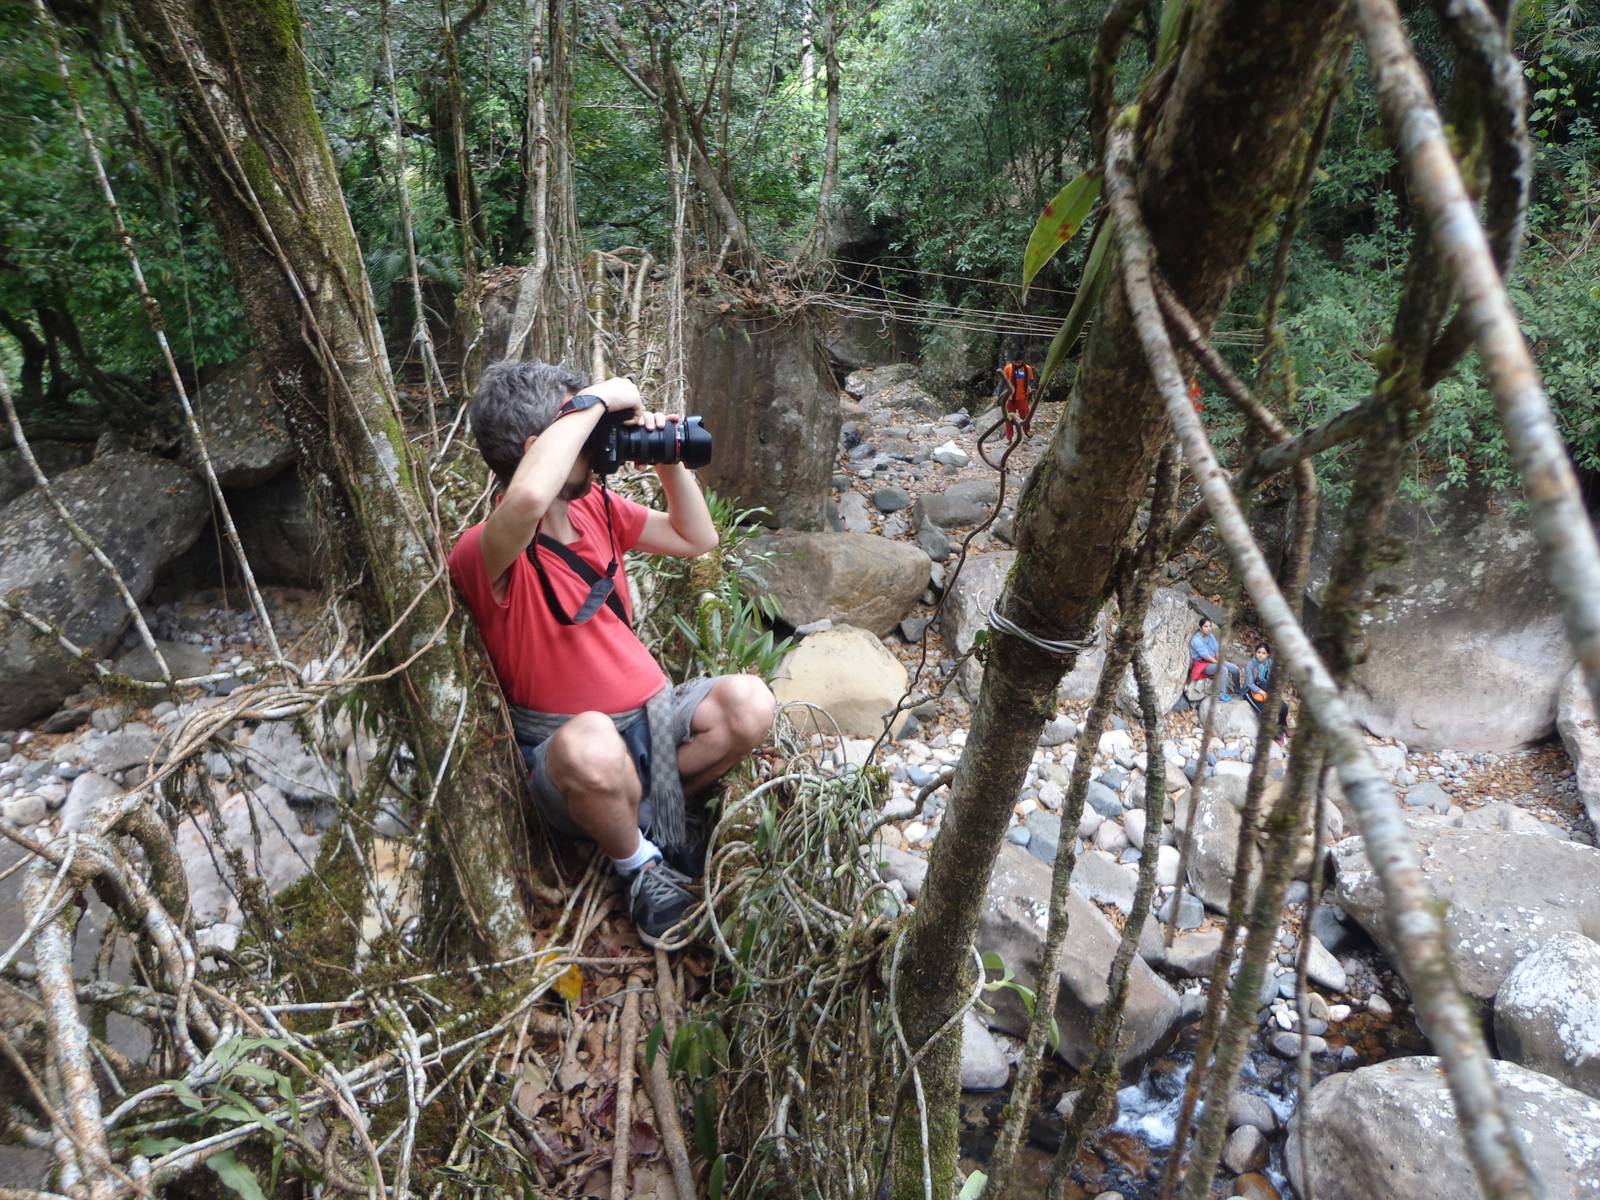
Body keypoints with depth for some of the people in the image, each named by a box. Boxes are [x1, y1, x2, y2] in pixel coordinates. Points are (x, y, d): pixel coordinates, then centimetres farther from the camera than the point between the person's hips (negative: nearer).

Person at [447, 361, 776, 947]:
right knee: (592, 742, -41)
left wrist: (669, 460, -2)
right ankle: (639, 865, -7)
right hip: (566, 749, -6)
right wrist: (594, 400, -31)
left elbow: (696, 539, 14)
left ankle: (657, 814, 6)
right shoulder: (484, 552, -19)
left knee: (748, 702, -21)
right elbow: (527, 497, -45)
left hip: (651, 712, 6)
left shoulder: (597, 506, 4)